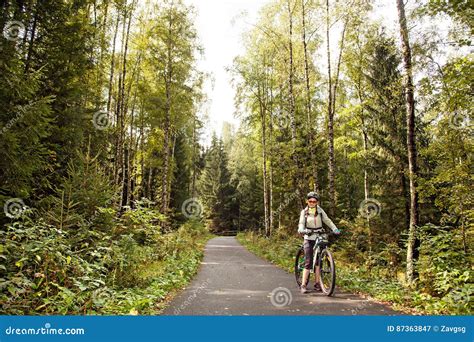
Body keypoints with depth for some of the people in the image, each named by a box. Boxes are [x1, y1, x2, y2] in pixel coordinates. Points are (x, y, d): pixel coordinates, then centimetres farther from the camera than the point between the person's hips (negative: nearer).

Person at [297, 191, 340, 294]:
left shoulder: (320, 211, 3)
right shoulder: (304, 212, 0)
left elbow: (327, 220, -2)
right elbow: (301, 223, -10)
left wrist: (335, 229, -18)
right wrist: (301, 230, -32)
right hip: (309, 238, -2)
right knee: (308, 262, -8)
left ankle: (317, 283, 10)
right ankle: (303, 285, -6)